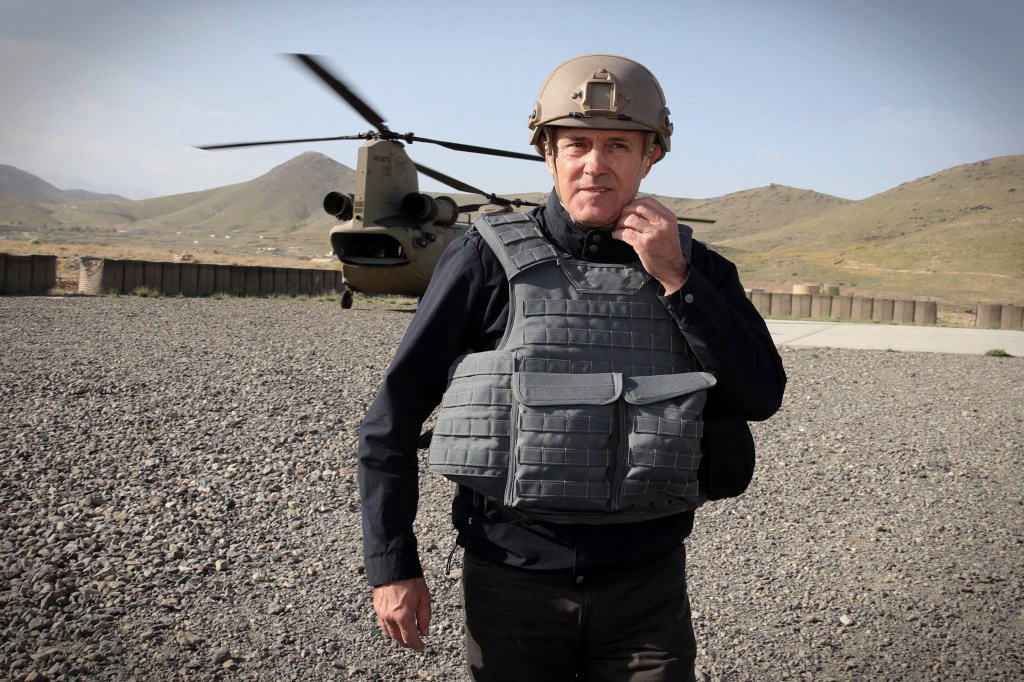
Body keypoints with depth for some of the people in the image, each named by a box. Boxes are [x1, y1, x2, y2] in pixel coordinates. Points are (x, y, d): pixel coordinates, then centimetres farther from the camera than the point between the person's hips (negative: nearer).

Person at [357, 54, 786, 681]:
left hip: (646, 588, 2)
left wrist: (676, 281, -12)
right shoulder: (488, 261, -7)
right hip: (512, 587, -1)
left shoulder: (693, 266, 3)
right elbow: (393, 419, -3)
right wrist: (393, 565, -5)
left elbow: (762, 396, -5)